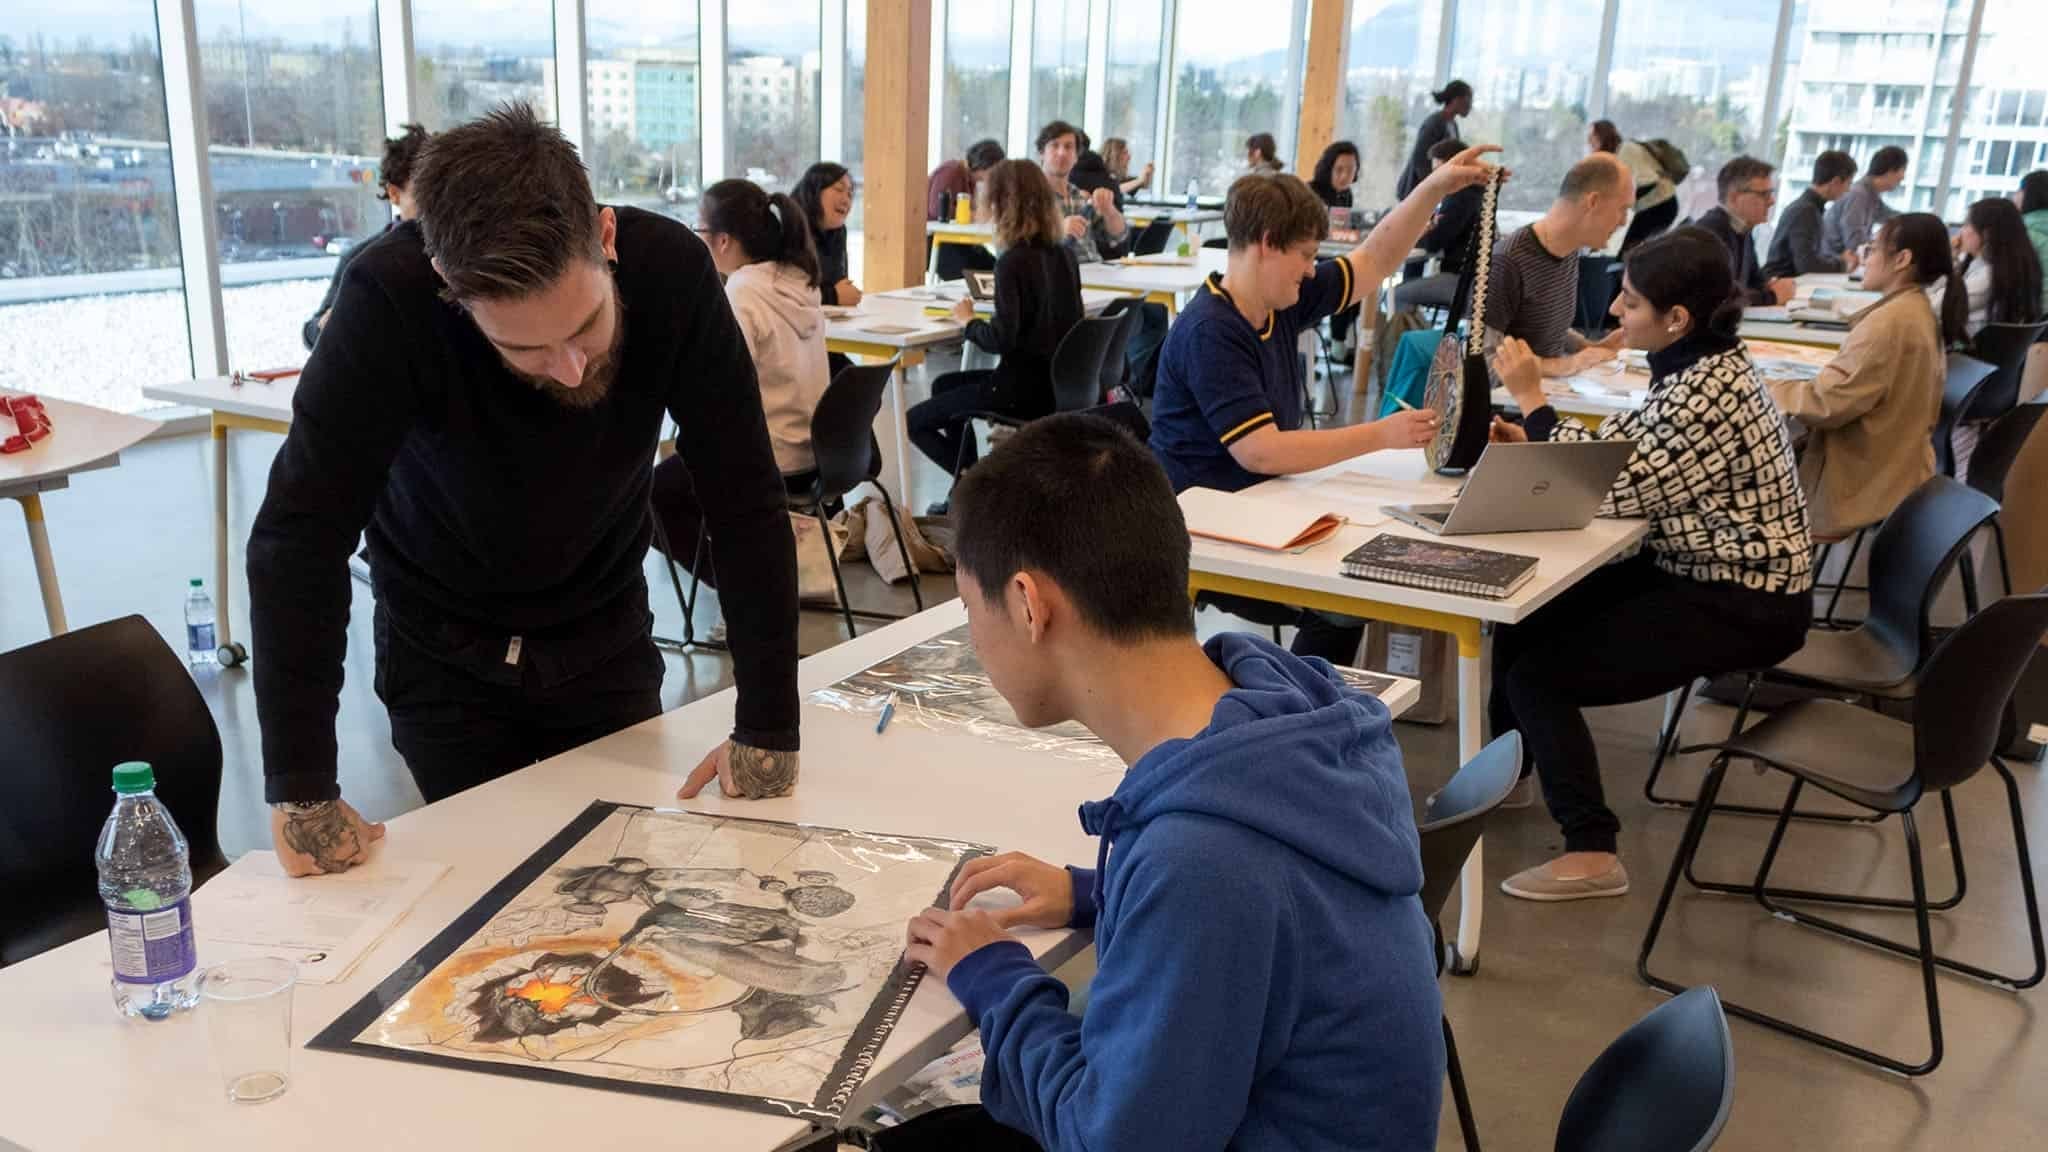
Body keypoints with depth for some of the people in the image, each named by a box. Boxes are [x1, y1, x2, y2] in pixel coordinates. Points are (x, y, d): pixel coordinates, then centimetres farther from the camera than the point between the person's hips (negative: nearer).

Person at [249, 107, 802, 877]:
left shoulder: (671, 271, -27)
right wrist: (302, 790, -29)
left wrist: (768, 727, -22)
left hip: (607, 634, 1)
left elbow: (747, 504, -22)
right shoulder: (390, 298, -31)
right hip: (445, 649, -1)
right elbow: (301, 533, -28)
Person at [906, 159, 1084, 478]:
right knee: (944, 385, 30)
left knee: (915, 422, 9)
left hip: (1024, 390, -8)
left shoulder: (1013, 262, -19)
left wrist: (968, 321, -5)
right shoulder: (1065, 256, 4)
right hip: (1060, 383, 8)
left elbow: (1002, 338, -23)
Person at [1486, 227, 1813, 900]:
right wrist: (1530, 441, -2)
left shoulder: (1708, 391, -25)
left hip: (1743, 605, -10)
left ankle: (1592, 855, -3)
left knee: (1538, 673, -12)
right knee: (1527, 616, 12)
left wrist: (1532, 398, -19)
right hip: (1698, 572, 10)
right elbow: (1623, 454, 11)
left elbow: (1610, 489, -26)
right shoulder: (1697, 366, 5)